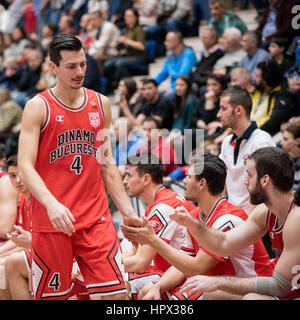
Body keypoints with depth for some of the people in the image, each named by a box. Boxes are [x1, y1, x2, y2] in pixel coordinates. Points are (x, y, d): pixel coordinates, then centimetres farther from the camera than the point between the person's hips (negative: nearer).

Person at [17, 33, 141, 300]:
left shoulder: (101, 104, 11)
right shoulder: (38, 107, -3)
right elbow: (25, 166, -12)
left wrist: (128, 211, 12)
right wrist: (51, 203, -28)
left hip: (96, 218, 4)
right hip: (52, 221, -3)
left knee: (115, 293, -4)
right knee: (49, 295, 3)